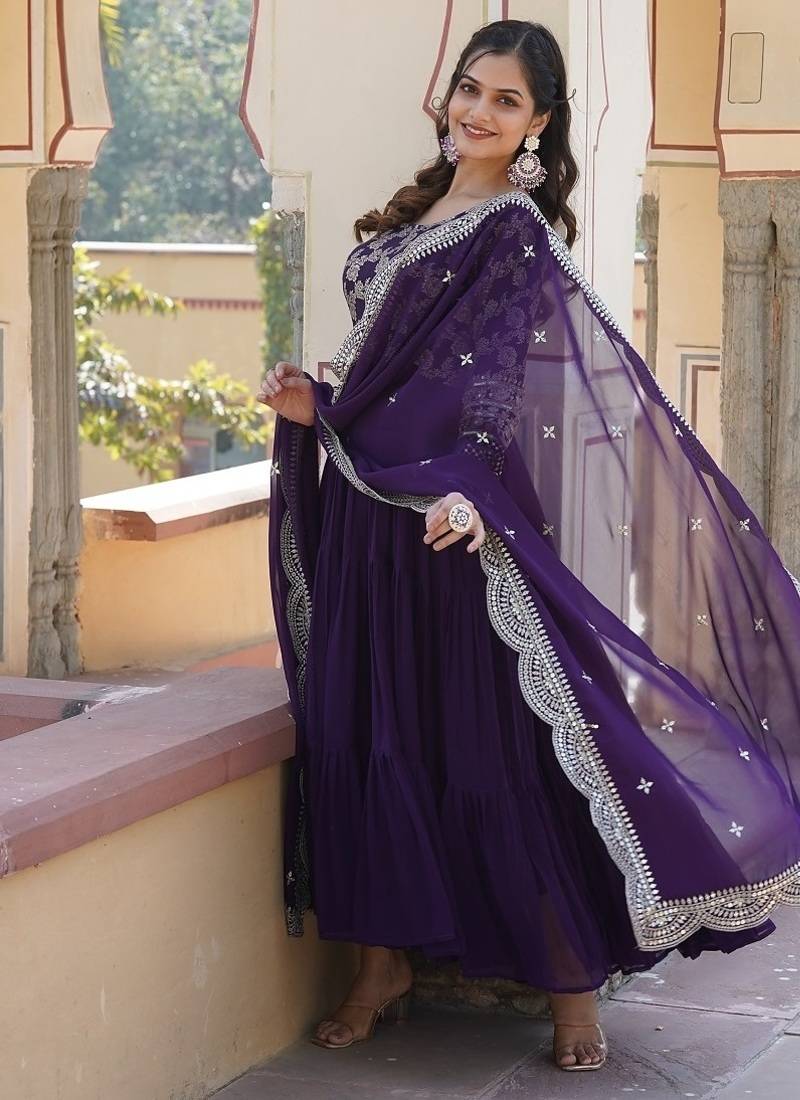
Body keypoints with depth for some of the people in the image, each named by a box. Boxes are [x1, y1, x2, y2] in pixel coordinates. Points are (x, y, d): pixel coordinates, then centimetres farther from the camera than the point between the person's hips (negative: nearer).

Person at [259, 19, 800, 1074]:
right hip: (373, 519, 8)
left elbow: (502, 384, -20)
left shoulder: (518, 234, -8)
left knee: (503, 743, -4)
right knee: (367, 735, 8)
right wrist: (319, 408, 3)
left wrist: (468, 490, -34)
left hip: (446, 521, -8)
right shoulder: (419, 213, 15)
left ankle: (572, 984, 5)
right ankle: (386, 965, 19)